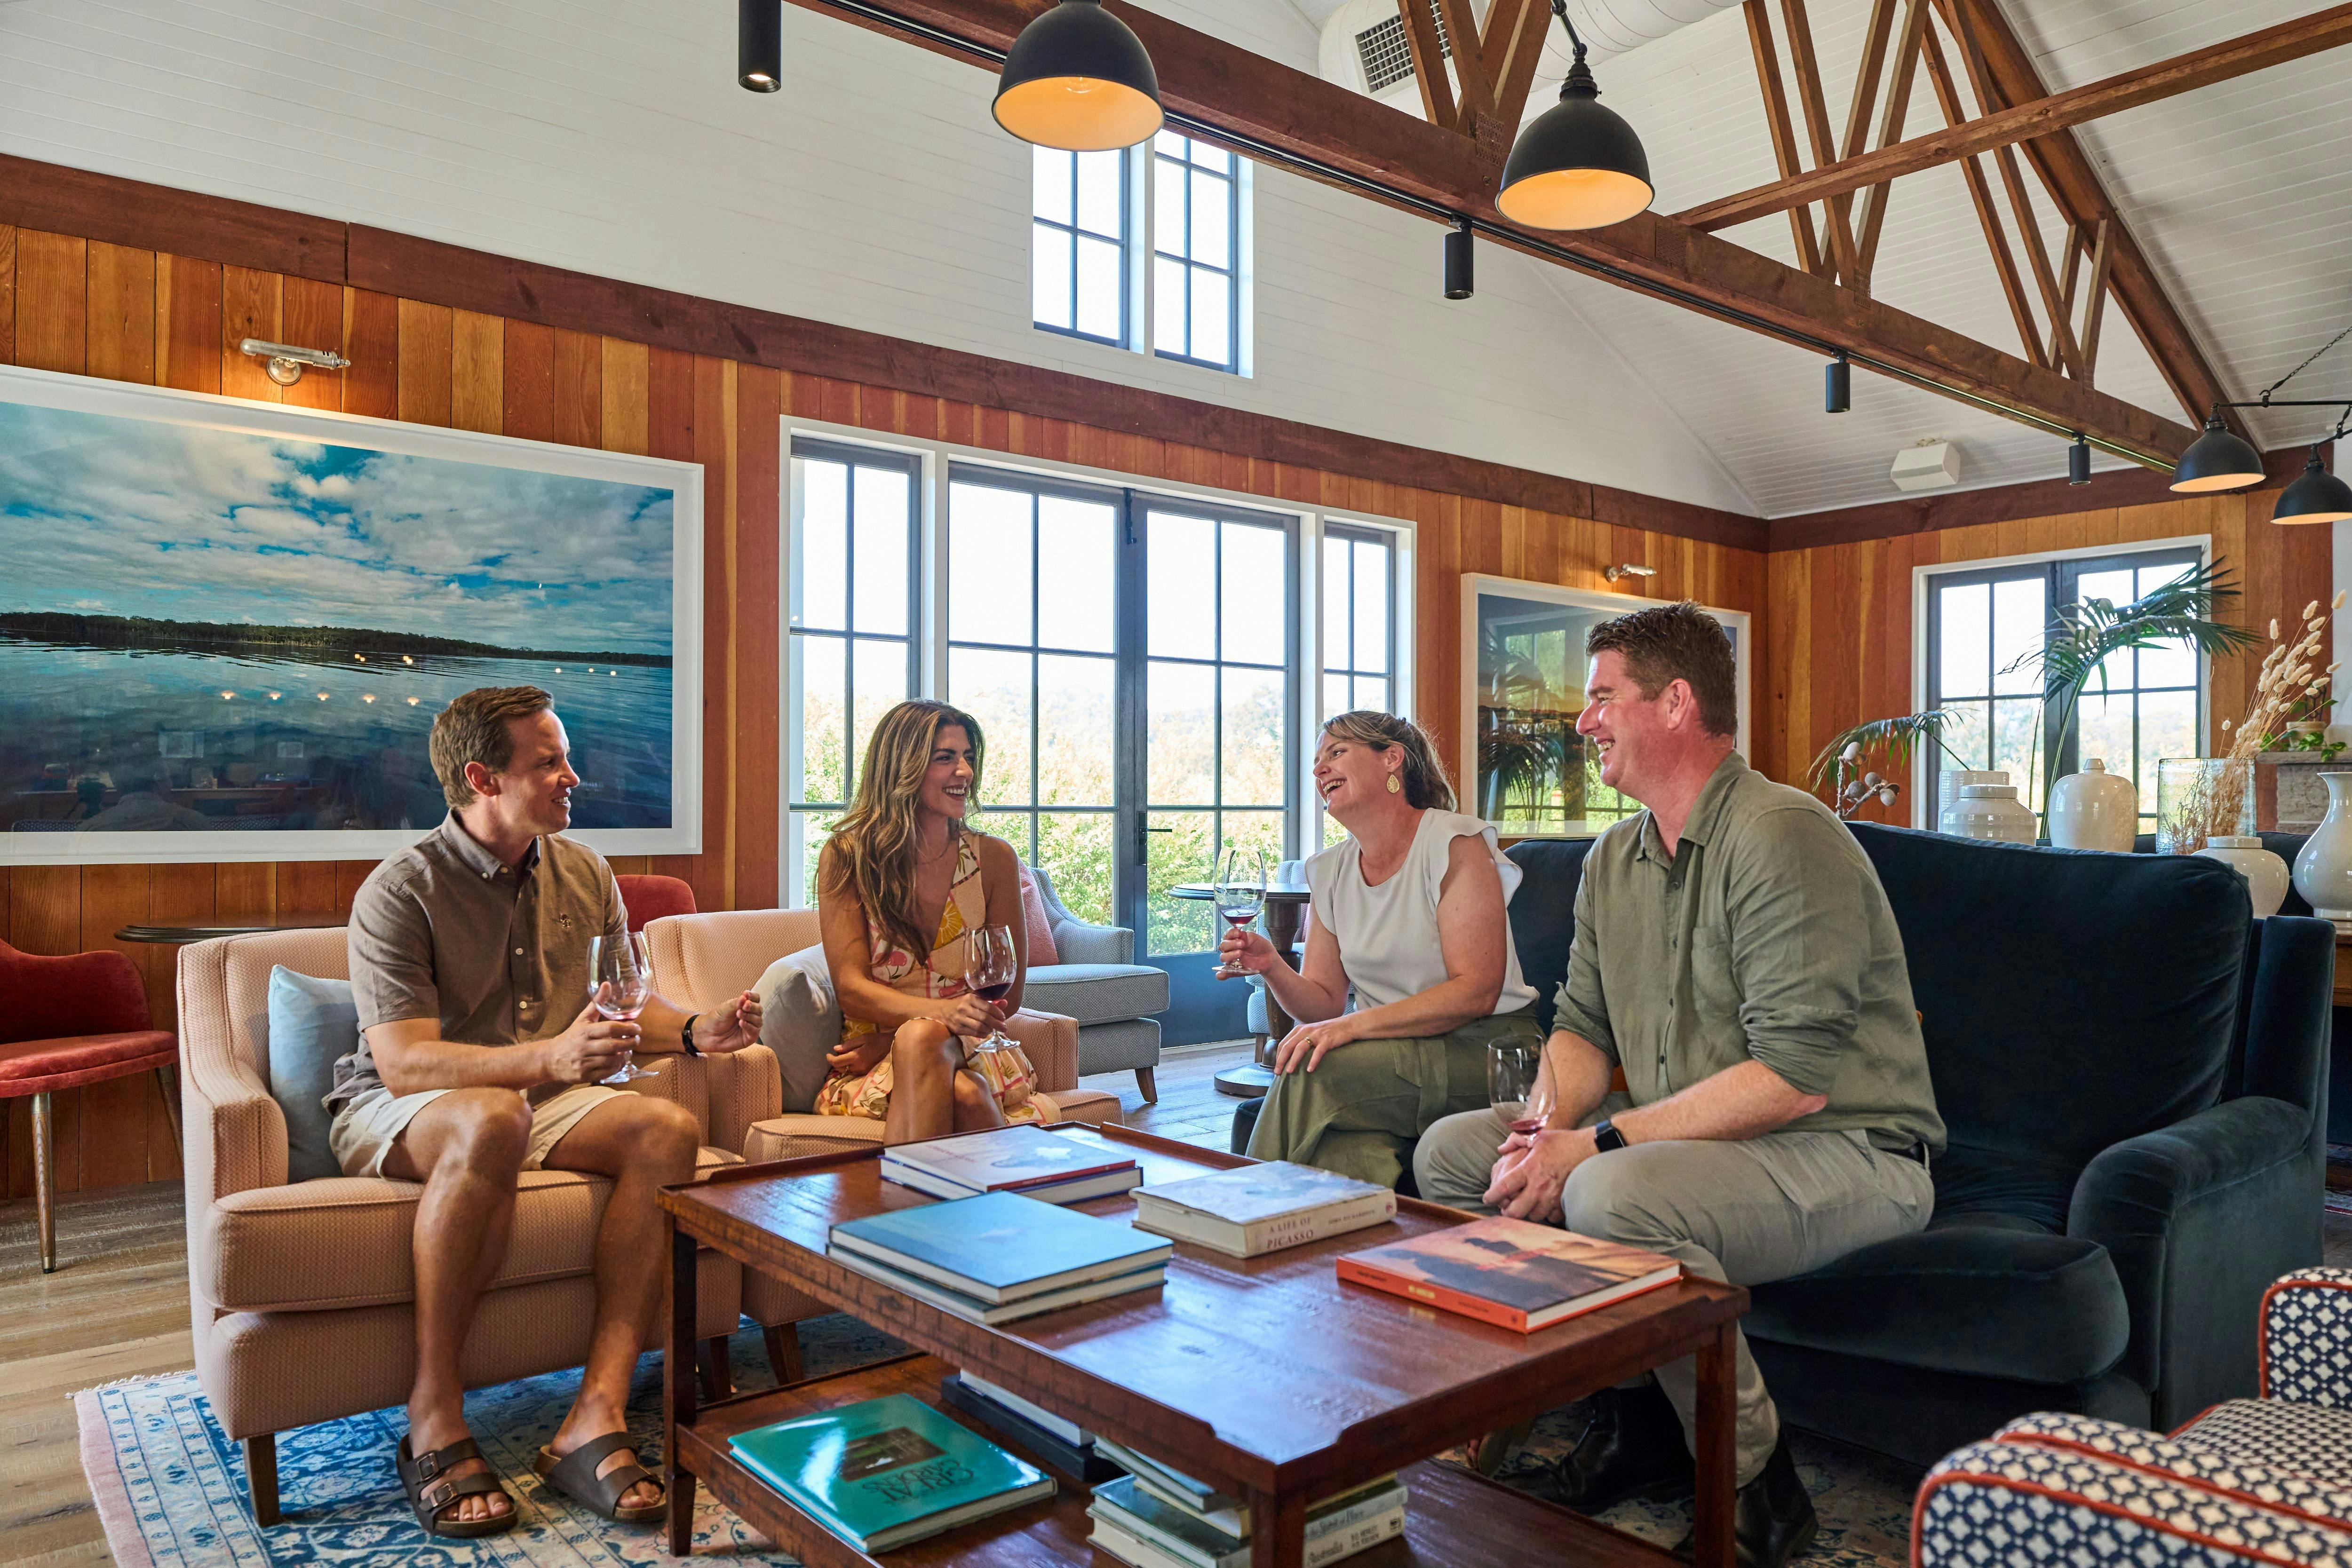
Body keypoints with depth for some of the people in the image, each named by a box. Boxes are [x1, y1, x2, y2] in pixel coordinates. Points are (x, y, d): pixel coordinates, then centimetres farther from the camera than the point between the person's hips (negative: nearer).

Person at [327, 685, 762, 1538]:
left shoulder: (583, 873, 5)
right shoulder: (400, 891, -14)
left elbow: (620, 1008, 14)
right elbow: (404, 1062, -23)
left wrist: (695, 1029, -8)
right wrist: (549, 1059, -39)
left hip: (541, 1101, 6)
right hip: (396, 1115, -5)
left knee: (669, 1130, -23)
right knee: (493, 1120, -40)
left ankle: (594, 1420, -27)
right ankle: (433, 1422, -26)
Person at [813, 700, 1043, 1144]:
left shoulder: (994, 858, 4)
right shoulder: (845, 857, 0)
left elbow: (1008, 995, 3)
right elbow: (851, 988, -7)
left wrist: (891, 1040, -9)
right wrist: (943, 1013, -28)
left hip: (968, 1051, 1)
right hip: (871, 1066, -1)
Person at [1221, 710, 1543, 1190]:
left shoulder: (1455, 842, -9)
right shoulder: (1329, 872, 10)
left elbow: (1476, 993, -17)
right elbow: (1324, 1003, 9)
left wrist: (1354, 1026, -25)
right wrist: (1273, 968, -12)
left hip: (1484, 1046, -4)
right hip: (1395, 1055, 4)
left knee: (1313, 1071, -27)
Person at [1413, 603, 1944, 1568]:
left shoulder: (1781, 836, -19)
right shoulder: (1612, 861, 8)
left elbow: (1794, 1078, -25)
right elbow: (1582, 1027, 11)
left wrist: (1598, 1144, -26)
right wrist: (1547, 1129, -12)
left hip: (1846, 1149, -8)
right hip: (1686, 1139, 8)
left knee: (1617, 1195, -35)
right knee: (1453, 1150, -3)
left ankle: (1754, 1485, -11)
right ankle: (1631, 1415, 6)